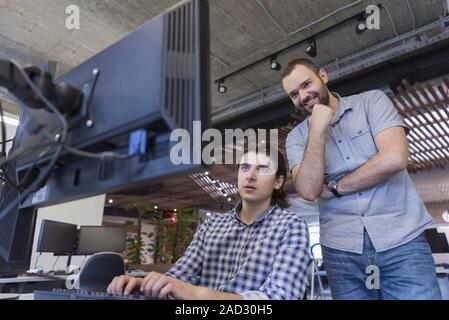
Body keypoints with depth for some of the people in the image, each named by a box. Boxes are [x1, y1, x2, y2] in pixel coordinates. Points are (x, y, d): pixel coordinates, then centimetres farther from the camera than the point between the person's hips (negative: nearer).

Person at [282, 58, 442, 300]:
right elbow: (308, 191, -11)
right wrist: (318, 129, -14)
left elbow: (395, 158, -14)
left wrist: (333, 187, -6)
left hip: (401, 240, -1)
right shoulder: (296, 137, 4)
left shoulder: (372, 101, 1)